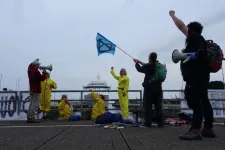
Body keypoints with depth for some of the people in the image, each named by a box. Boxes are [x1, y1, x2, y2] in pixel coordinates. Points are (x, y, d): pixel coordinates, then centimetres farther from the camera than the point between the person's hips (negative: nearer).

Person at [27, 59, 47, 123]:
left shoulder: (30, 69, 8)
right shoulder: (36, 71, -16)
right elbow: (42, 78, -14)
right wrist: (44, 73, 0)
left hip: (32, 89, 9)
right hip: (36, 90, -9)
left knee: (31, 103, 13)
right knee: (34, 104, -6)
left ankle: (29, 117, 15)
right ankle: (32, 118, -7)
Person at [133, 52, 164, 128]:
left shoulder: (148, 66, -11)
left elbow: (140, 69, 6)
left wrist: (136, 63, 25)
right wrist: (140, 62, 31)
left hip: (149, 88, -5)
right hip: (158, 89, 6)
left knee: (148, 106, 0)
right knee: (159, 106, 8)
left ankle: (148, 123, 0)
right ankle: (161, 123, 11)